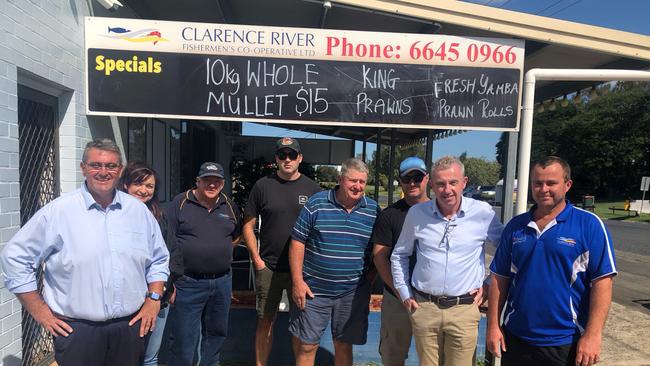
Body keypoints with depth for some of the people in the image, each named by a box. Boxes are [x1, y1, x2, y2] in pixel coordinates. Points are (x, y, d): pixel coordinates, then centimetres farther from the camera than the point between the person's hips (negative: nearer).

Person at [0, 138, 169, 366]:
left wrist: (154, 299, 3)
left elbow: (159, 260, 13)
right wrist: (40, 311, -3)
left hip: (131, 325, 3)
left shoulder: (139, 211, 3)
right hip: (76, 328, -3)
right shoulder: (57, 211, -7)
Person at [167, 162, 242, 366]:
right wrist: (172, 280, -13)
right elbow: (169, 244, -8)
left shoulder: (230, 207, 6)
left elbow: (237, 235, 23)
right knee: (184, 341, 2)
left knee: (216, 334, 18)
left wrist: (222, 252, 10)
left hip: (222, 282, 4)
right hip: (188, 283, -4)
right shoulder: (180, 203, -5)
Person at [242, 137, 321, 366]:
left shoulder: (312, 189, 2)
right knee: (265, 321, 10)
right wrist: (257, 259, -3)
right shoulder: (263, 186, 1)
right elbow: (248, 226, 4)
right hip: (268, 268, 0)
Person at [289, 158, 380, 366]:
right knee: (306, 345, 9)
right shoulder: (316, 203, -6)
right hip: (313, 290, -1)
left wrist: (369, 280, 2)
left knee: (344, 345, 16)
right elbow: (297, 243, -4)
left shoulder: (374, 211, 0)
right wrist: (297, 281, -8)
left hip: (353, 294, 2)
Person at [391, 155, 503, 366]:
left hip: (464, 309, -1)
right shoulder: (417, 213, -1)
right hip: (423, 308, 2)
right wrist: (404, 293, 9)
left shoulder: (483, 212, -6)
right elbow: (399, 255, 11)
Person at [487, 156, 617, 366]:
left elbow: (602, 282, -10)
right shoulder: (515, 226, 2)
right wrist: (493, 324, 2)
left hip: (567, 344, -3)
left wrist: (593, 335, -15)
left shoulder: (589, 225, -7)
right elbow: (500, 278, 5)